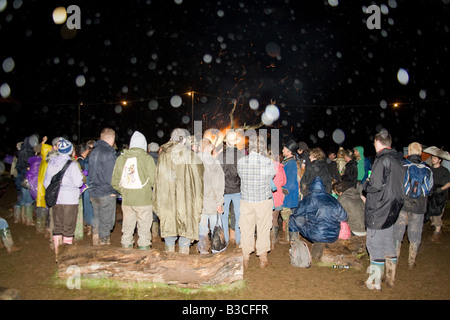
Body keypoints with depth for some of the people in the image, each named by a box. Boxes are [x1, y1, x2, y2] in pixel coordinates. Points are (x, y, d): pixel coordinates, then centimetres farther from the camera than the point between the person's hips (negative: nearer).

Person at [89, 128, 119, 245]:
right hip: (106, 194, -8)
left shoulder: (94, 152, 10)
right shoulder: (108, 153, -16)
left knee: (96, 223, 17)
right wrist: (113, 191, -9)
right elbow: (111, 175, -18)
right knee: (106, 224, 2)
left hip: (94, 193, 8)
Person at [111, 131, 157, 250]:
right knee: (144, 231, 6)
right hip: (143, 200, -4)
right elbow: (153, 180, -10)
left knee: (127, 230, 16)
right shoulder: (147, 159, -9)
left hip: (126, 201, 4)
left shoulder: (121, 158, 3)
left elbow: (115, 182, 5)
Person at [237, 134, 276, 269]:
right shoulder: (267, 162, -13)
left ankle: (245, 259, 22)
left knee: (246, 229, 12)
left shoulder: (241, 161, -9)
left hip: (246, 200, 1)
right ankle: (263, 259, 23)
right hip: (264, 201, -1)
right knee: (263, 230, 11)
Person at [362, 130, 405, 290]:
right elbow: (399, 185, 14)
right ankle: (390, 277, 29)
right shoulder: (398, 159, 8)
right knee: (388, 242, 18)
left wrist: (366, 183, -3)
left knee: (375, 244, 1)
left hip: (378, 210, -8)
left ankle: (375, 281, 8)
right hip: (392, 209, 8)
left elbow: (376, 186, -23)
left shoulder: (382, 159, -18)